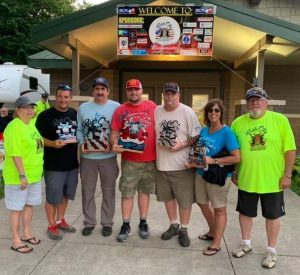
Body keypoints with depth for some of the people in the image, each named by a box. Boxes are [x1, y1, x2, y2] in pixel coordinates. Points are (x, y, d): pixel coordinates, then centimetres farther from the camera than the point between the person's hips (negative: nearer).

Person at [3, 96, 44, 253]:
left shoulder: (31, 124, 9)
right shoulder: (14, 127, -18)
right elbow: (15, 154, -23)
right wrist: (22, 175, -24)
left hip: (34, 174, 8)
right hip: (19, 176, -8)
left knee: (29, 204, 18)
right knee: (17, 208, 4)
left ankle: (26, 234, 33)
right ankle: (16, 241, 16)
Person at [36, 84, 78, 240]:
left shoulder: (76, 114, 8)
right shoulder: (45, 115, -8)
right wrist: (52, 143, -25)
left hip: (72, 163, 5)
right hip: (53, 165, -5)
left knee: (65, 194, 17)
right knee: (52, 197, 5)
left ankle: (60, 220, 36)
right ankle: (51, 225, 23)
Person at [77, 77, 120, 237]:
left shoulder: (116, 107, -2)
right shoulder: (83, 107, 6)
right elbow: (79, 130, 9)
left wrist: (112, 144, -16)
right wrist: (82, 143, -8)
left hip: (108, 157, -2)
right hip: (87, 157, 3)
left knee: (108, 191, 9)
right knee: (87, 191, 12)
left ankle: (107, 223, 25)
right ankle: (89, 223, 28)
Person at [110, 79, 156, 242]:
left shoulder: (152, 106, 2)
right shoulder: (120, 110, 0)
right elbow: (114, 133, 1)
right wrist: (114, 144, -19)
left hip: (149, 159, 1)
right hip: (129, 160, -1)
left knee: (144, 191, 13)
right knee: (127, 193, 4)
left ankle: (143, 223, 27)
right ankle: (126, 225, 18)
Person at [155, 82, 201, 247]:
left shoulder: (187, 112, -8)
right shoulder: (157, 111, 5)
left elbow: (197, 136, -7)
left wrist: (182, 145, -19)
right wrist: (158, 144, 1)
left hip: (182, 165, -4)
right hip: (162, 164, 4)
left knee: (185, 199, 6)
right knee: (168, 197, 18)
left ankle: (184, 230, 25)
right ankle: (173, 225, 37)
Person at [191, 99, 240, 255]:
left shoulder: (226, 132, -17)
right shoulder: (204, 130, 3)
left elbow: (236, 157, -23)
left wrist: (213, 161, -24)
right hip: (201, 173, 8)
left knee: (219, 209, 8)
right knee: (202, 203, 21)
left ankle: (216, 244, 24)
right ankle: (212, 232, 45)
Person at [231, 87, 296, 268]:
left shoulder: (280, 120, -8)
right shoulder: (238, 123, -1)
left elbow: (290, 149, -7)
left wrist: (287, 175, -9)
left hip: (272, 180, -2)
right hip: (246, 179, 3)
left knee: (272, 216, 12)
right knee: (245, 212, 16)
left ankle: (272, 251, 31)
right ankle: (246, 244, 38)